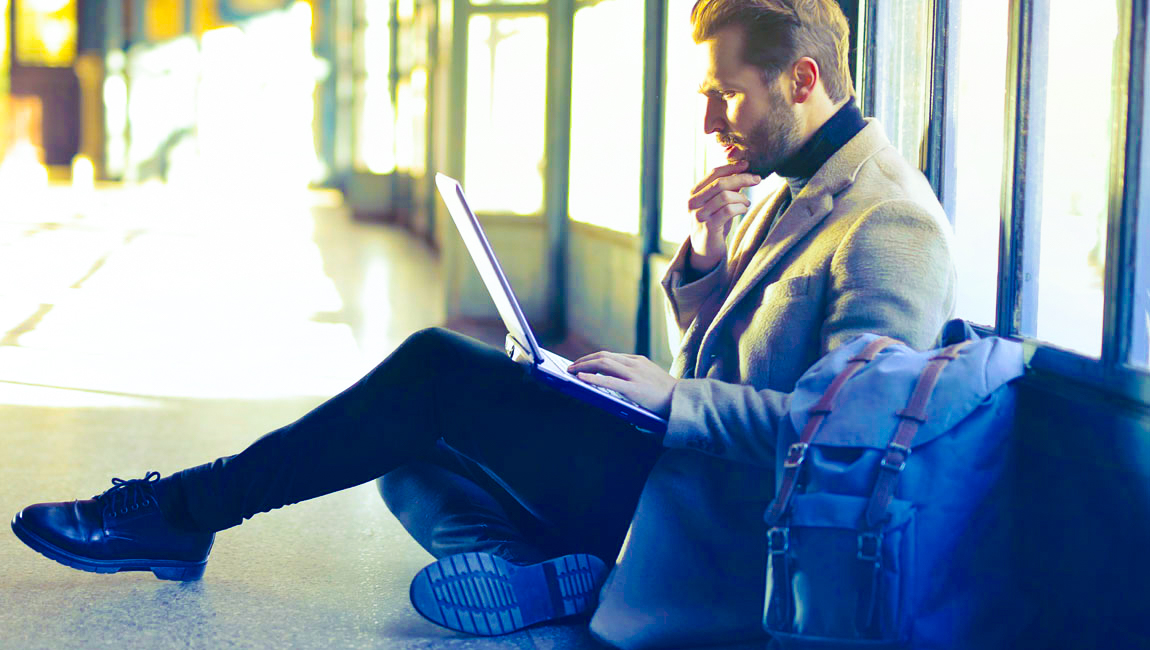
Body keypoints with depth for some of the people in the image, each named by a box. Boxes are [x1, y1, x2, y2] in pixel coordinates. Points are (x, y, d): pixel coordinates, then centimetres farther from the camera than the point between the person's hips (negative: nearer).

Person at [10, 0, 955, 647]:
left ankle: (183, 512, -6)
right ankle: (543, 572, -16)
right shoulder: (790, 190, 17)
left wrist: (671, 396, -24)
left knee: (439, 372, -16)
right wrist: (704, 264, 2)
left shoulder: (890, 222, -14)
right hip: (679, 472, 10)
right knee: (414, 447, 5)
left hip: (721, 527, -10)